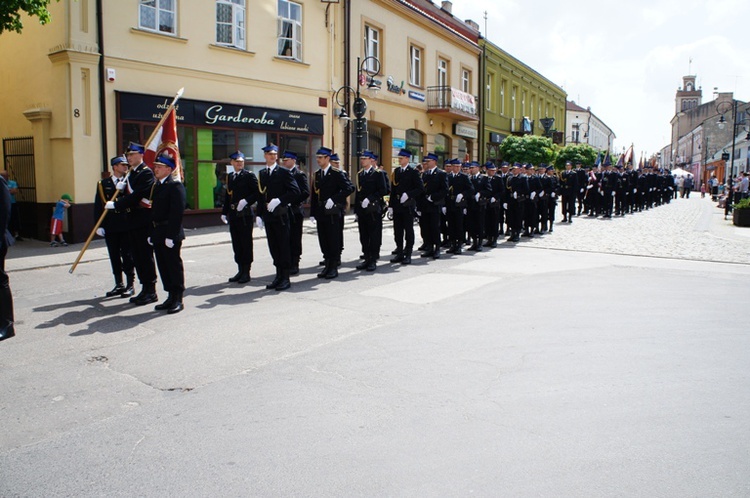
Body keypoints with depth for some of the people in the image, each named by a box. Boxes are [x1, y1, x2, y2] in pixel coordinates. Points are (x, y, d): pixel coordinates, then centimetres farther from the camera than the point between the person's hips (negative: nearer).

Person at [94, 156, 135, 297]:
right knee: (114, 256, 9)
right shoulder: (103, 184, 7)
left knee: (127, 255, 1)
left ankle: (130, 285, 8)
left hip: (126, 225, -2)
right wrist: (99, 225, -4)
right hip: (110, 226, 2)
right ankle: (119, 285, 19)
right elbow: (98, 206, 2)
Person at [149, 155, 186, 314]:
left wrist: (170, 235, -21)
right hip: (158, 234, 9)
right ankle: (171, 297, 21)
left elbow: (177, 212, -18)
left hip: (170, 235, -9)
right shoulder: (156, 186, 16)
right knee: (163, 267, 12)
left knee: (174, 265, -2)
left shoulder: (175, 186, -11)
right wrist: (151, 233, 13)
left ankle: (178, 299, 7)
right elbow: (153, 210, 18)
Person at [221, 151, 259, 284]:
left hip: (245, 215, -6)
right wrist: (224, 212, 12)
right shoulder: (230, 177, 16)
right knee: (236, 244, 10)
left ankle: (246, 272, 6)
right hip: (233, 216, 6)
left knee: (246, 243, 0)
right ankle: (240, 271, 18)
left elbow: (257, 193, -8)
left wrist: (246, 201, -20)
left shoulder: (249, 175, -2)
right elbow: (227, 196, 18)